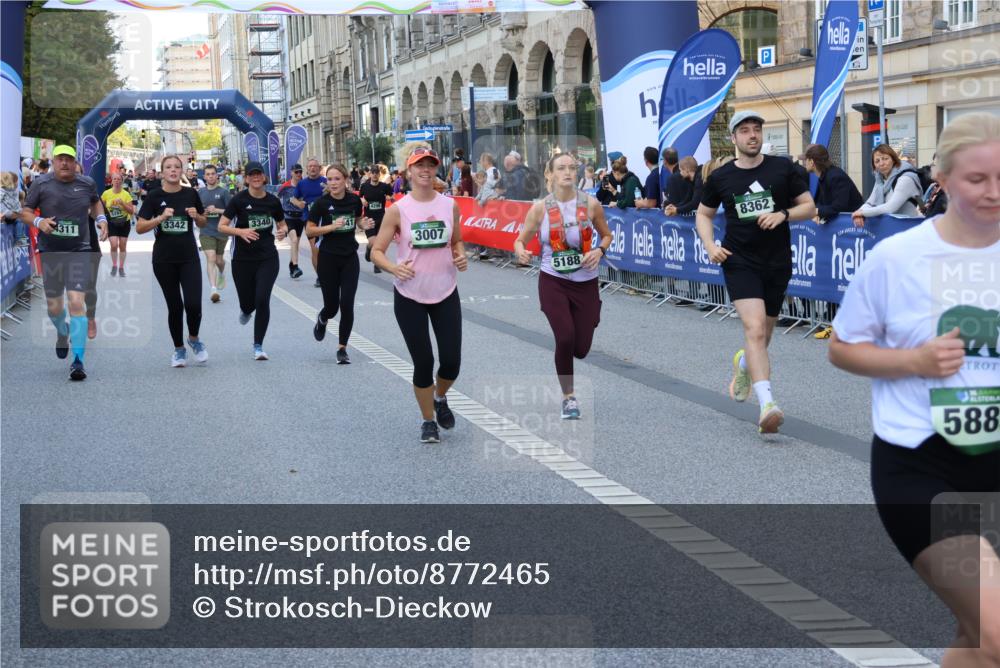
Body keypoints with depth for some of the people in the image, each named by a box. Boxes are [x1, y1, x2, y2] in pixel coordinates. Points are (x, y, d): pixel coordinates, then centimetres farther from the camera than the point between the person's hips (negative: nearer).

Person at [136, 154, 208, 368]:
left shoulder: (190, 194, 3)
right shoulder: (155, 197, -2)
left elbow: (203, 223, 13)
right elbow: (139, 228, -5)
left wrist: (196, 216, -8)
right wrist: (160, 218, -19)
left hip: (189, 257, 1)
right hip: (164, 259, -1)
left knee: (193, 304, -11)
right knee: (174, 306, 6)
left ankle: (194, 338, 18)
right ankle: (178, 349, 23)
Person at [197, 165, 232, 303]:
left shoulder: (223, 192, -4)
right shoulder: (201, 193, 6)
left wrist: (217, 210, -19)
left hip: (221, 231, 0)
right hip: (206, 231, 0)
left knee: (219, 260, 15)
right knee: (211, 258, -16)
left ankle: (222, 274, 51)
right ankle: (214, 290, -23)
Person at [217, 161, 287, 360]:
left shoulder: (273, 201, 1)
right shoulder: (239, 200, -7)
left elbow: (282, 225, 16)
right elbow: (221, 226, -8)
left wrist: (283, 231, -8)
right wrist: (241, 231, -25)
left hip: (268, 258, 1)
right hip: (243, 259, -1)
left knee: (262, 300, -13)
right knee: (247, 303, 8)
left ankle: (258, 346, 0)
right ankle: (246, 311, 50)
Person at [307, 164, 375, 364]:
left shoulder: (354, 200, -2)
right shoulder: (322, 203, -11)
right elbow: (309, 231, -9)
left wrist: (365, 225, -6)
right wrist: (332, 226, -22)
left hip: (349, 258, 2)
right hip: (328, 259, -2)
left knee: (347, 304, -5)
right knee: (332, 305, 5)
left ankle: (342, 348, 7)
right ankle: (322, 319, 43)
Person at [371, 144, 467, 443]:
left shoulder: (450, 206, 0)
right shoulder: (398, 210, -8)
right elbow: (377, 251, -4)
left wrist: (461, 257, -6)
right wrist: (394, 268, -23)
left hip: (445, 293, 2)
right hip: (409, 296, -2)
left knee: (452, 361, -1)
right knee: (423, 362, 0)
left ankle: (440, 398, 33)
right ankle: (428, 421, 20)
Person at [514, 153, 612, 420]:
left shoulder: (591, 204, -5)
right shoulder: (540, 208, -7)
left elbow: (607, 235, 10)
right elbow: (520, 240, 1)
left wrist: (599, 250, -12)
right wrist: (521, 252, -22)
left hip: (585, 283, 1)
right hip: (553, 282, -1)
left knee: (581, 349, 0)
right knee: (565, 338, -18)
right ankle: (569, 396, 6)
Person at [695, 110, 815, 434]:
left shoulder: (782, 168, 1)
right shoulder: (720, 177, 2)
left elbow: (809, 206, 5)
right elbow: (704, 214, 16)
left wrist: (783, 214, -15)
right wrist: (710, 245, -1)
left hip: (777, 263, 2)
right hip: (739, 262, -2)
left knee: (762, 336, 15)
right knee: (755, 329, -21)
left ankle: (743, 363, 51)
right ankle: (767, 405, -28)